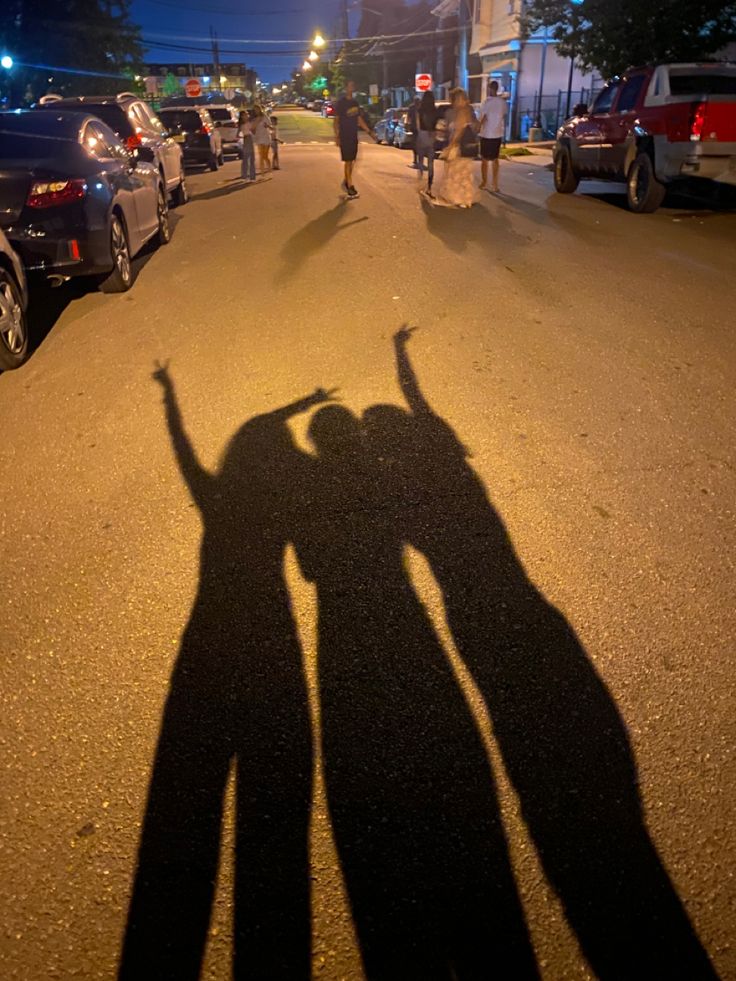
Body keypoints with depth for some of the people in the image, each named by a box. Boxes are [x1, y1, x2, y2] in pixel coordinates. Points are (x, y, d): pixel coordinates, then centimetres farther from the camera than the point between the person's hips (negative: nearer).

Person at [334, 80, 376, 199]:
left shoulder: (355, 103, 13)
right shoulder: (340, 103, -7)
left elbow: (360, 120, 18)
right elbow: (336, 120, -9)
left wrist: (370, 131, 13)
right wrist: (337, 136, -18)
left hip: (354, 136, 7)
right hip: (344, 136, -7)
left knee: (352, 161, 10)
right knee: (348, 161, -6)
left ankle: (345, 182, 25)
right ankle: (350, 187, -3)